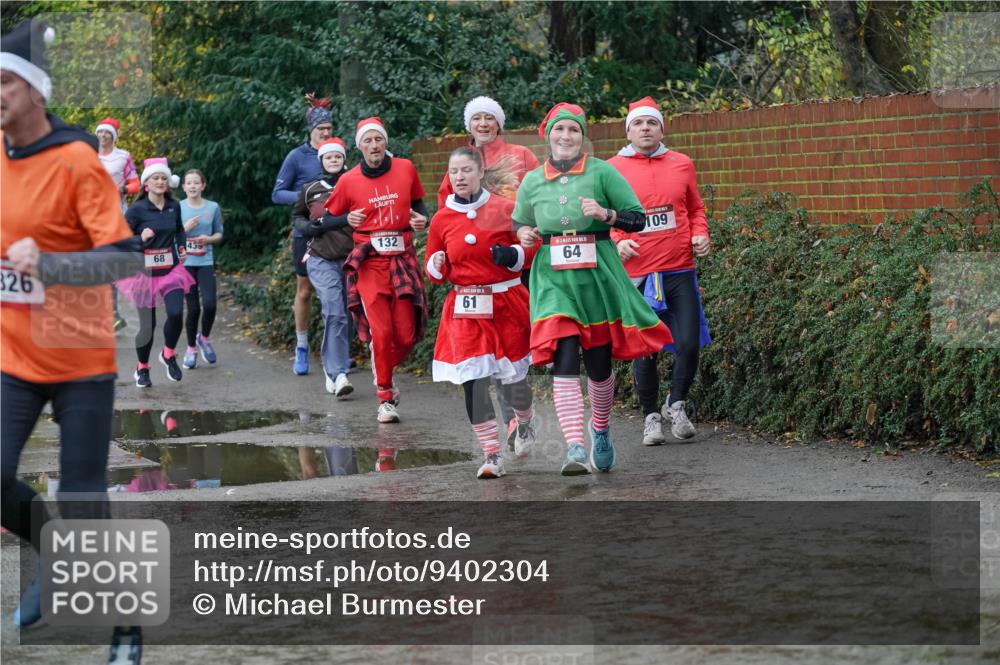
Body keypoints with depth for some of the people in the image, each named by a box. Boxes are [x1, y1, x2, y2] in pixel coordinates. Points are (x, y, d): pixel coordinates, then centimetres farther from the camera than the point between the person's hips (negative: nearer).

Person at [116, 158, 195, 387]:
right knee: (147, 324, 2)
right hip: (145, 272, -3)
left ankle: (168, 355, 11)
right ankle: (142, 368, 26)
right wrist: (140, 239, -25)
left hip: (171, 270, 3)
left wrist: (182, 247, 4)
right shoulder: (137, 209, -11)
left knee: (176, 313, -17)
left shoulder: (174, 207, 2)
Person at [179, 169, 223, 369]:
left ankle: (204, 337, 15)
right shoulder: (178, 208, 1)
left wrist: (209, 238, -9)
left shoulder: (213, 208, 3)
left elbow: (219, 234, 11)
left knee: (209, 304, -14)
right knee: (193, 308, 0)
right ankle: (191, 349, 18)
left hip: (206, 262, 0)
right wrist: (186, 228, -13)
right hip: (185, 263, 0)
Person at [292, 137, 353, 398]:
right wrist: (307, 227, 6)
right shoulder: (310, 190, 12)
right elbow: (297, 216, 27)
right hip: (322, 259, -1)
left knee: (347, 315, 7)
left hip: (351, 258, 1)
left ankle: (333, 367, 24)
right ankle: (338, 374, -21)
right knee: (335, 314, -16)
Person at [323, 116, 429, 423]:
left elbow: (417, 201, 22)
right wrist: (347, 219, -7)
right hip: (369, 262, -2)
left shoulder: (405, 168, 5)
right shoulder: (348, 181, 1)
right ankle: (385, 399, 3)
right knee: (381, 332, -10)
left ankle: (384, 373, 29)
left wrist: (421, 218, 1)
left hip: (403, 260, 2)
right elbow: (328, 217, 13)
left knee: (406, 335, -2)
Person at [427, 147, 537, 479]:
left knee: (512, 378, 2)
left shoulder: (505, 209, -1)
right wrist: (437, 265, -8)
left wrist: (513, 255, -14)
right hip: (464, 311, 2)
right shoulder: (441, 219, 5)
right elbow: (435, 274, 15)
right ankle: (492, 455, -2)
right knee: (473, 382, -11)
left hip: (506, 304, -1)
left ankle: (525, 423, 38)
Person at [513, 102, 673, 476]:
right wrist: (524, 234, 1)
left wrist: (606, 214, -17)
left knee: (599, 361, 9)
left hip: (597, 274, -1)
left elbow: (637, 218, 0)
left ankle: (601, 428, 39)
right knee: (564, 361, -15)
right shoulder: (532, 182, 7)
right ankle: (575, 448, -21)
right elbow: (519, 221, 23)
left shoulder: (602, 173, -1)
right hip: (553, 279, 1)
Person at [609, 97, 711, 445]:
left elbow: (695, 209, 20)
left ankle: (676, 405, 21)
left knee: (689, 344, -3)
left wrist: (700, 235, 2)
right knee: (644, 351, 4)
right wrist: (616, 242, -11)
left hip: (680, 271, 2)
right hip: (637, 273, -2)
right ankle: (651, 416, 21)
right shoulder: (612, 169, 2)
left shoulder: (682, 164, 9)